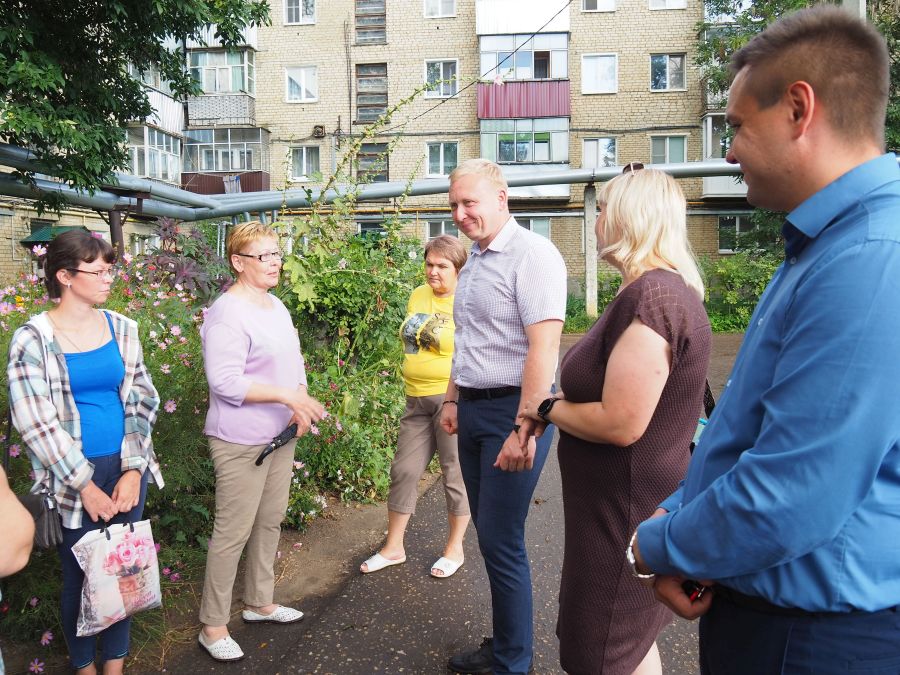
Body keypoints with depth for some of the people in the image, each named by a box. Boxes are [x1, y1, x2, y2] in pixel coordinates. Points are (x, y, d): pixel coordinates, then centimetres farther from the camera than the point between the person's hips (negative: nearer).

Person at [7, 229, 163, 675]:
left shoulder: (121, 328, 3)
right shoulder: (33, 339, -8)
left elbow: (142, 400, 3)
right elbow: (35, 422, -10)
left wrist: (134, 469, -6)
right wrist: (86, 485, -11)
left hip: (126, 468, 3)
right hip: (73, 476, -3)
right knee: (79, 573, 10)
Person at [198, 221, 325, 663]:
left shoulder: (276, 306, 11)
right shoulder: (227, 313, -16)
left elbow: (293, 362, 16)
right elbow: (225, 380, -23)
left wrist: (300, 405, -1)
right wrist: (287, 395, -26)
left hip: (280, 435, 9)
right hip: (241, 441, -8)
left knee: (270, 522, 17)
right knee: (233, 531, 0)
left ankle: (259, 603, 34)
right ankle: (213, 627, 16)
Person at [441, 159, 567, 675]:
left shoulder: (531, 254, -14)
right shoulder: (474, 262, 14)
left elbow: (543, 348, -22)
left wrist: (524, 429, -25)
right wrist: (453, 399, 23)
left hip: (512, 410, -9)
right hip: (474, 410, 9)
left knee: (501, 541, -1)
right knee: (489, 534, 16)